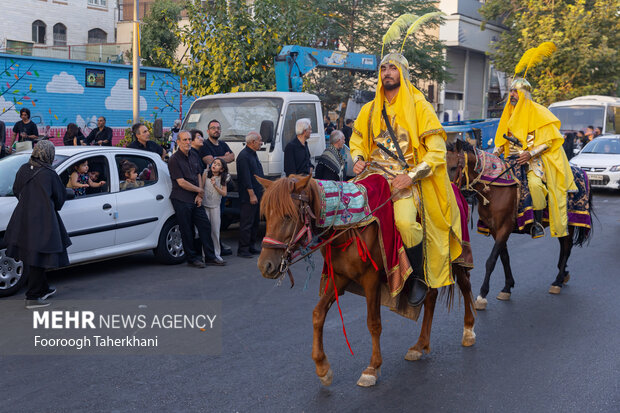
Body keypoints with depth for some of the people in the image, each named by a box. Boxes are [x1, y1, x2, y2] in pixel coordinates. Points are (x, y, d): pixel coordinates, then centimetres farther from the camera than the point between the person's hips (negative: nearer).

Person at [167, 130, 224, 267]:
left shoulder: (194, 157, 12)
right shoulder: (174, 159, -10)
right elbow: (181, 182, -14)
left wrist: (200, 195, 2)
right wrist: (200, 190, -6)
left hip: (196, 199, 7)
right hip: (181, 200, -7)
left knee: (205, 225, 6)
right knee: (187, 231, 0)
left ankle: (210, 257, 14)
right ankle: (192, 258, 12)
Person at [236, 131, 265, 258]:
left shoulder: (253, 154, 17)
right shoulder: (243, 156, -15)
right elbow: (246, 178, -20)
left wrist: (261, 192, 21)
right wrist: (252, 194, -21)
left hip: (257, 195, 10)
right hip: (249, 196, -10)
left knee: (255, 222, 14)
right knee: (246, 223, -5)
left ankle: (251, 246, 22)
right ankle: (243, 249, 1)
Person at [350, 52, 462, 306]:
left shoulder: (420, 107, 1)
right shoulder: (369, 109, 15)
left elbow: (437, 151, -4)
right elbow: (357, 140, 26)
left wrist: (411, 176, -16)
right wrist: (358, 159, 3)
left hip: (407, 177, -4)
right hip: (374, 172, 5)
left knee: (405, 221, -30)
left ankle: (419, 277, -4)